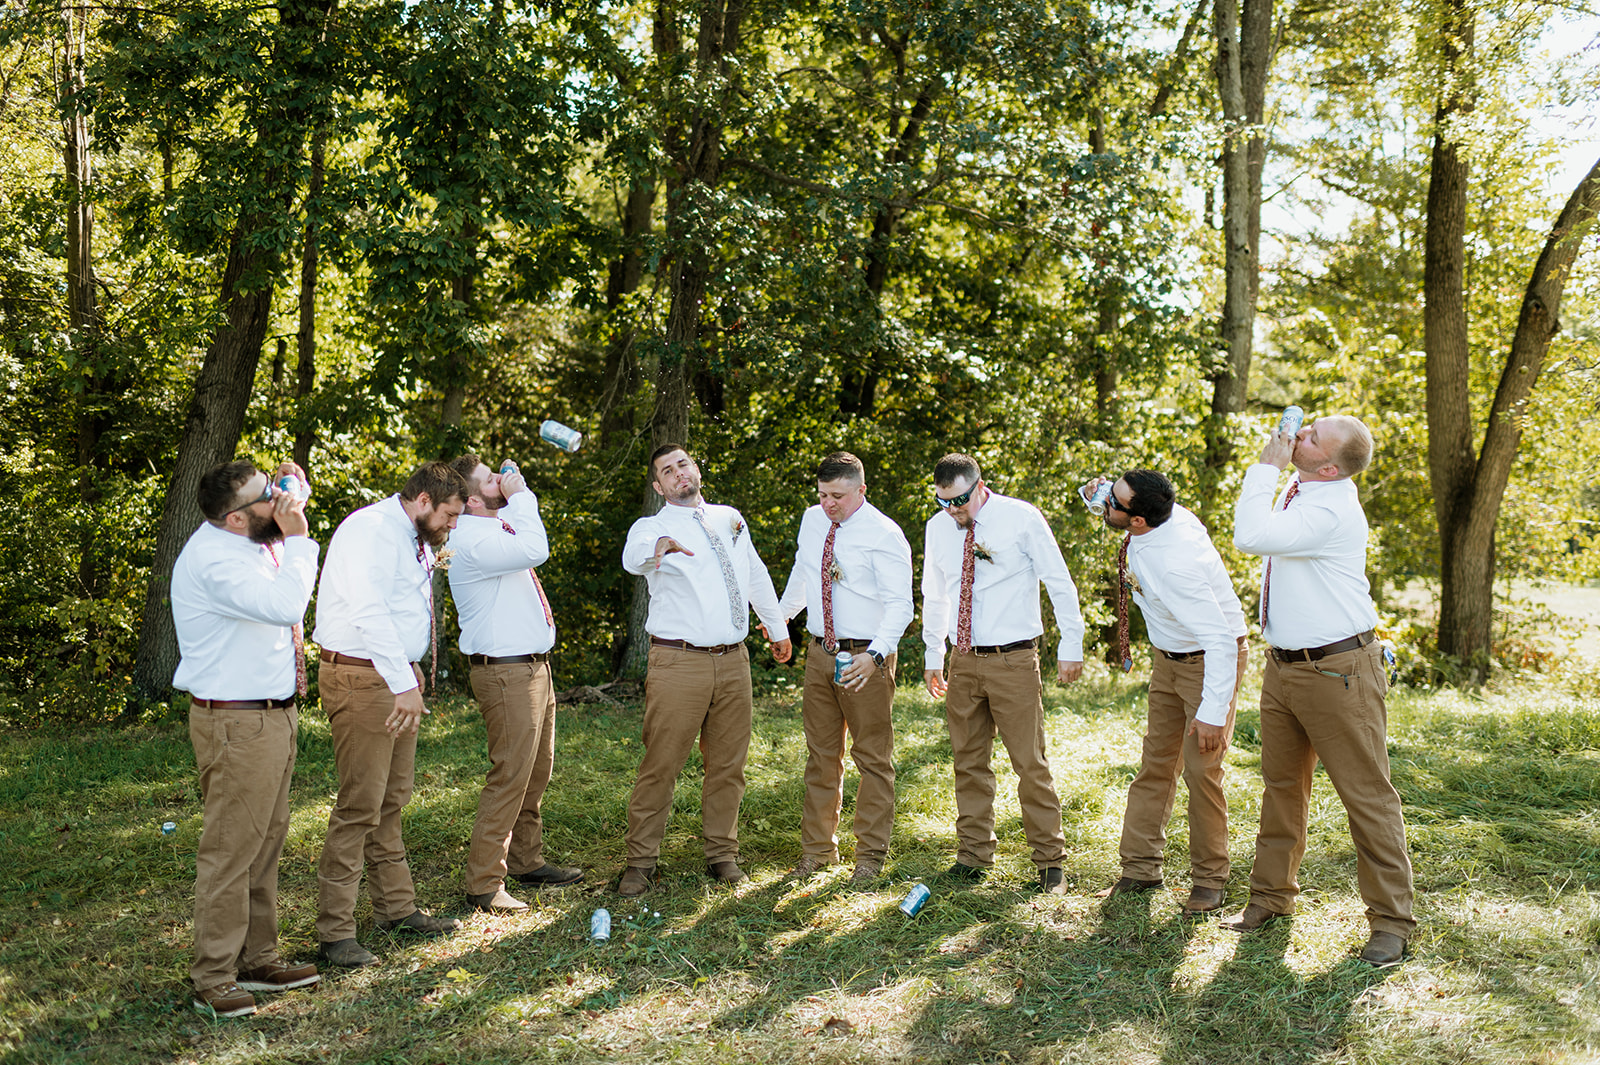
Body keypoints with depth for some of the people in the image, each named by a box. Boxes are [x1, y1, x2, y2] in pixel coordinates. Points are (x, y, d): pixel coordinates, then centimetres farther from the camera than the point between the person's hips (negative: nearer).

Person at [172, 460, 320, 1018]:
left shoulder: (246, 542, 8)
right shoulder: (213, 559, -22)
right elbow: (285, 604, -32)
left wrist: (293, 502, 14)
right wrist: (296, 536, -21)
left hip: (272, 714, 10)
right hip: (238, 724, -10)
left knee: (265, 842, 16)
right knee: (230, 851, -3)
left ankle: (258, 960, 28)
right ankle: (213, 981, 8)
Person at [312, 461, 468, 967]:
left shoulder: (415, 540, 17)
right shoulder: (371, 530, -15)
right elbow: (369, 611, -26)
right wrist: (404, 683, -30)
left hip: (397, 677, 10)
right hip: (361, 678, -10)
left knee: (392, 801, 16)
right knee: (360, 806, -9)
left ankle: (397, 908, 27)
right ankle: (334, 933, -2)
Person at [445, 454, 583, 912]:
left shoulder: (497, 528, 13)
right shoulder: (471, 541, -19)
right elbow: (535, 550, -31)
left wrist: (520, 493, 18)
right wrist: (518, 496, -19)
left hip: (534, 666, 10)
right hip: (506, 672, -10)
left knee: (537, 771, 17)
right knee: (510, 775, -8)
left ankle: (526, 861, 30)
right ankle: (483, 884, 0)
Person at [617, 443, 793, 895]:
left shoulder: (729, 519, 15)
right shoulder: (653, 527, -2)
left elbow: (756, 575, 27)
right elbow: (632, 557, -26)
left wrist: (777, 628, 34)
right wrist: (657, 546, -49)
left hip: (733, 659, 5)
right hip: (679, 663, -4)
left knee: (728, 764, 10)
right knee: (661, 764, -4)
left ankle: (722, 854, 23)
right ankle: (641, 861, 8)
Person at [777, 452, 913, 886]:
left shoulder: (884, 535, -14)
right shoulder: (812, 520, 6)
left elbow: (899, 604, -20)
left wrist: (875, 655, -33)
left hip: (866, 658, -6)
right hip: (820, 652, 6)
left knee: (873, 757, 4)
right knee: (821, 753, 13)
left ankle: (870, 855, 16)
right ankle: (818, 848, 25)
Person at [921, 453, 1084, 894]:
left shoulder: (1021, 518, -6)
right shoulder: (937, 527, 6)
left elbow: (1060, 584, 0)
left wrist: (1071, 646, -1)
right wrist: (933, 656, 18)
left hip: (1013, 661, -4)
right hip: (963, 662, 4)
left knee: (1030, 764, -2)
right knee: (969, 762, 9)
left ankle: (1050, 861, 10)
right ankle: (973, 857, 22)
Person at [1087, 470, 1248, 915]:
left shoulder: (1174, 563, -37)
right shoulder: (1161, 515, -14)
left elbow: (1221, 639, -33)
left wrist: (1212, 711, -31)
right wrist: (1106, 496, -7)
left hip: (1211, 659, -9)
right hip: (1167, 657, 9)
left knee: (1201, 769, -5)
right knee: (1156, 761, 11)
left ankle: (1209, 880, 13)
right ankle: (1141, 868, 19)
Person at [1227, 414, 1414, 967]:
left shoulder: (1333, 511, -23)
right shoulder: (1295, 492, 6)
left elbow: (1251, 537, -33)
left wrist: (1265, 467, -22)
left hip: (1336, 672, -9)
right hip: (1283, 667, 9)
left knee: (1366, 794, 1)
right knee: (1281, 784, 16)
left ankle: (1390, 920, 12)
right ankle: (1271, 896, 30)